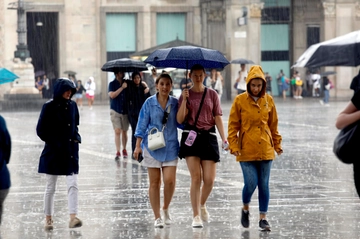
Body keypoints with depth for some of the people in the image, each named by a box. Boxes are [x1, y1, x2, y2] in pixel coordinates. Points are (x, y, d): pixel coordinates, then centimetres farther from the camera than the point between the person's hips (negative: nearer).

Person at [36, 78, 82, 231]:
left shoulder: (72, 105, 6)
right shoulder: (49, 107, -8)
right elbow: (40, 129, -7)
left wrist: (76, 138, 2)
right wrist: (53, 142, -12)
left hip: (70, 152, 3)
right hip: (53, 152, -3)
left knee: (73, 185, -9)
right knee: (50, 188, 6)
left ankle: (73, 218, -14)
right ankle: (48, 219, 16)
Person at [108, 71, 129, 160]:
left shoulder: (127, 82, 4)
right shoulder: (112, 84, -1)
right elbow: (112, 95, -16)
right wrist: (122, 87, -18)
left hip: (125, 111, 2)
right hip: (115, 111, -2)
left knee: (124, 131, 9)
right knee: (117, 132, -9)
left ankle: (124, 150, 25)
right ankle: (118, 152, -9)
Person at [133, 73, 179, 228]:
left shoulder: (175, 103, 5)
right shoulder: (149, 103, 1)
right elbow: (142, 125, 2)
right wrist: (138, 146, -4)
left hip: (170, 147, 1)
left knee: (170, 180, -11)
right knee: (154, 182, 2)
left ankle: (166, 209, 15)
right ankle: (157, 217, 10)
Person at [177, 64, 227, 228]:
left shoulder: (212, 94, 7)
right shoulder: (186, 95, 5)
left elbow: (217, 118, 5)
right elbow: (180, 120, -3)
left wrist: (224, 138, -5)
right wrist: (184, 100, -14)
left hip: (209, 137, 1)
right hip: (191, 137, -1)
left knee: (209, 179, -3)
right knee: (196, 177, -8)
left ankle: (202, 205, 27)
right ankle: (196, 216, -4)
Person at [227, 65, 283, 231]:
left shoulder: (268, 100, 5)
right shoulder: (240, 100, -4)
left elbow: (273, 125, 14)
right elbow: (233, 126, -1)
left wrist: (277, 144, 15)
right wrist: (233, 146, -8)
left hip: (265, 150, 3)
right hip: (246, 150, -3)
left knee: (264, 185, 3)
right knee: (251, 183, -9)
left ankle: (263, 218, 12)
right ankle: (245, 209, 19)